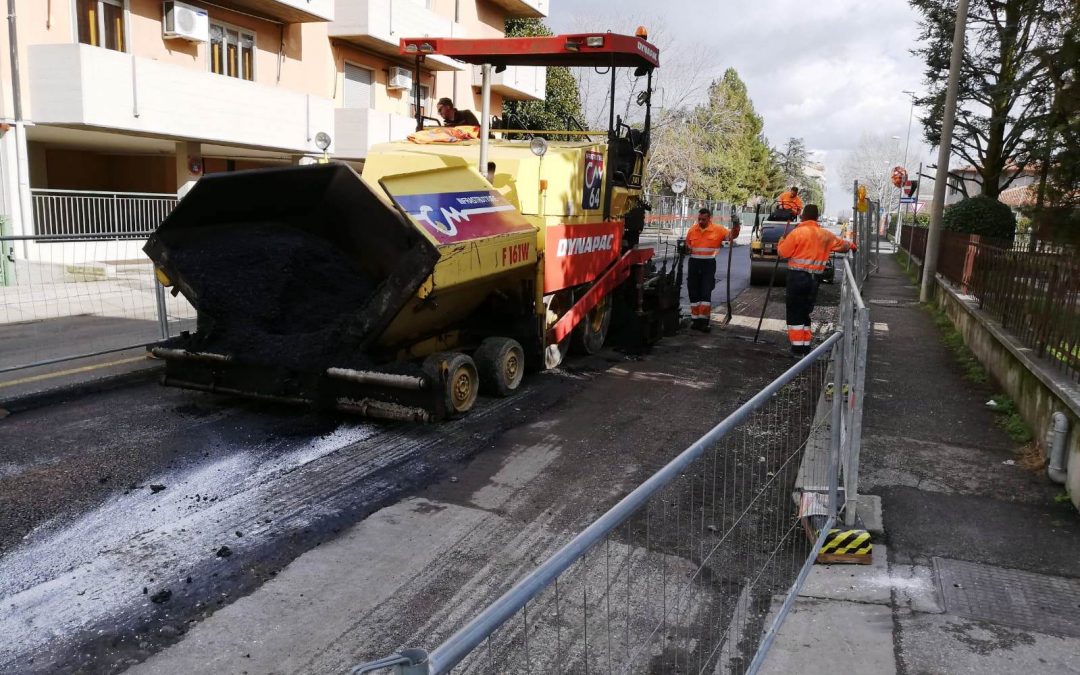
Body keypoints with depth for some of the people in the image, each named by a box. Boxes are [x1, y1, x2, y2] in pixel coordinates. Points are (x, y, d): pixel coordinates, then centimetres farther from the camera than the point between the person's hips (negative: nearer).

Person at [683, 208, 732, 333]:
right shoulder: (692, 230, 6)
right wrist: (687, 248, -4)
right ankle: (695, 319, 17)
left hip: (709, 264, -3)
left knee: (706, 293, -4)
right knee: (694, 293, 7)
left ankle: (704, 320, 1)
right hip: (694, 263, 3)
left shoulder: (718, 229, -3)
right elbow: (687, 246, 18)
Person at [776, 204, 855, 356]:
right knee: (805, 312, 15)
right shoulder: (825, 235, 9)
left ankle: (797, 347, -2)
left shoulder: (797, 232, -9)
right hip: (813, 278, 5)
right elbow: (840, 244, 26)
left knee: (795, 313, 1)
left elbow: (783, 252, -6)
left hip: (797, 277, -5)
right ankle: (805, 345, 16)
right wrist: (851, 246, 48)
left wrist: (781, 242, 16)